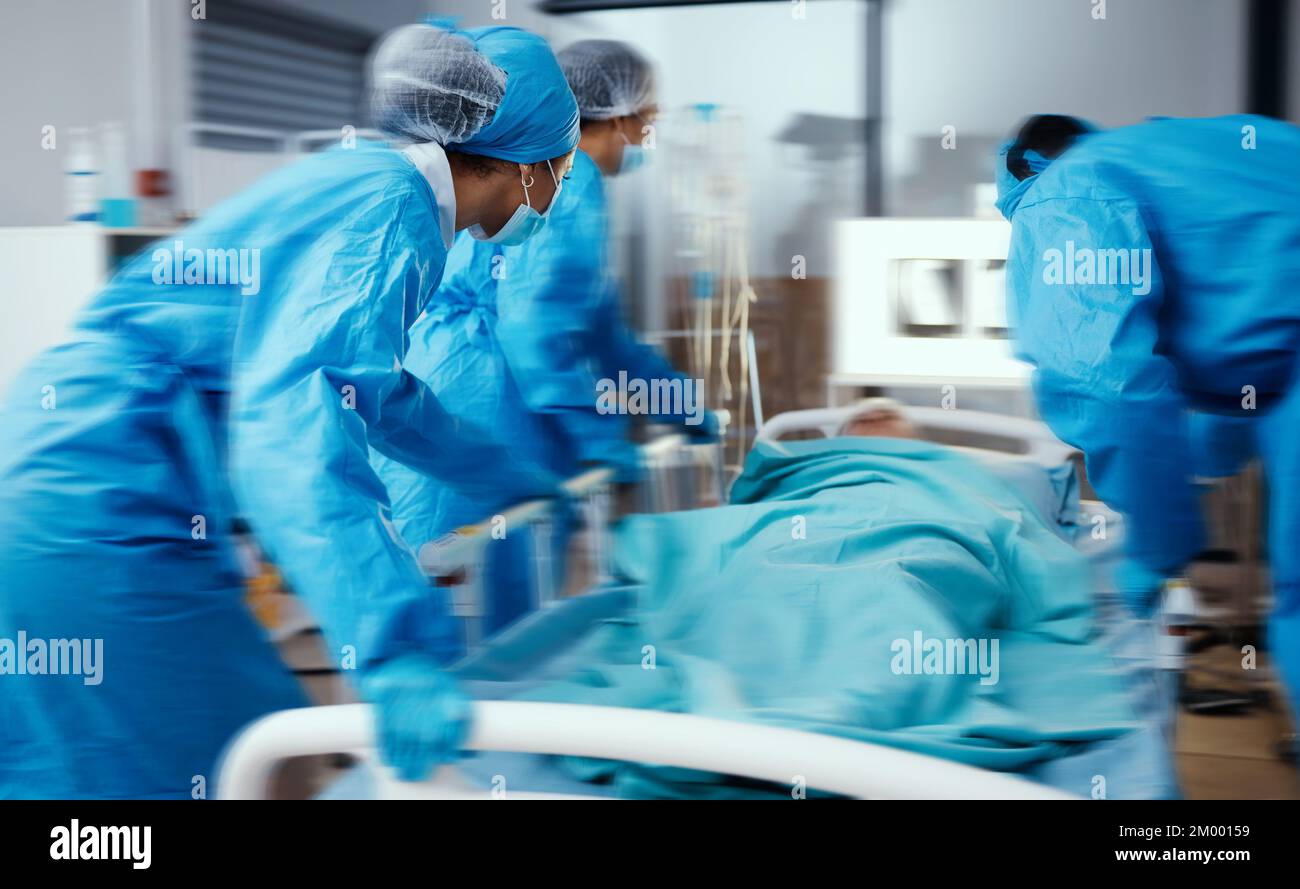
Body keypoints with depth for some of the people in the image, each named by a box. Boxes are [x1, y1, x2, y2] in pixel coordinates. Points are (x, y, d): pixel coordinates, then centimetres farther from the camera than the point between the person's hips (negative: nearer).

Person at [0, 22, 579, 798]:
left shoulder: (367, 181, 16)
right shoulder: (394, 211, -14)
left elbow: (372, 385, 32)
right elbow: (291, 407, -30)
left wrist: (511, 476, 40)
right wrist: (393, 649, -40)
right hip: (102, 519, -10)